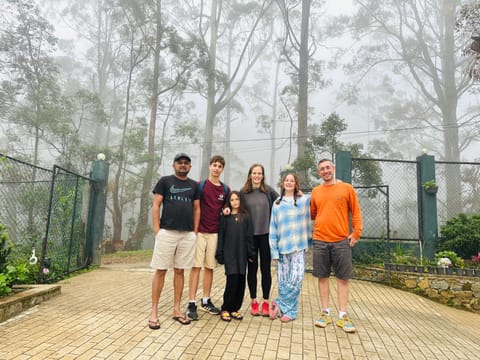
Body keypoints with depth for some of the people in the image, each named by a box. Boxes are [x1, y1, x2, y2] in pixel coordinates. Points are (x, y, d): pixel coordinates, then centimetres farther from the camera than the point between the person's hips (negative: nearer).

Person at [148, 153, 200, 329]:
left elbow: (196, 209, 15)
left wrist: (195, 231, 7)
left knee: (179, 271, 9)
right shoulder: (165, 181, 4)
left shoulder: (194, 185, 13)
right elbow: (156, 205, 1)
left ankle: (176, 309, 18)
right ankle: (154, 311, 9)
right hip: (167, 232, -3)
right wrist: (156, 229, -7)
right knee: (160, 270, 0)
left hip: (187, 234, 3)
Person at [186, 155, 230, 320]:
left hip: (215, 233, 3)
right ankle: (192, 304, 3)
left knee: (210, 267, 9)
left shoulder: (226, 189, 8)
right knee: (196, 266, -2)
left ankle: (206, 301, 21)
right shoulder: (200, 185, -1)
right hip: (199, 231, -3)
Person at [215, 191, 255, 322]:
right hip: (229, 254, -2)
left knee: (240, 281, 3)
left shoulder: (246, 217, 7)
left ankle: (235, 308, 17)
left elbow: (249, 236, 6)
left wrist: (251, 254, 1)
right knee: (232, 279, -9)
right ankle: (225, 309, 6)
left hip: (242, 254, 2)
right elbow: (221, 236, 2)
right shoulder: (225, 217, 5)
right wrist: (220, 255, -2)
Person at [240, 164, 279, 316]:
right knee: (252, 268, 9)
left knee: (266, 269, 7)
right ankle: (253, 301, 21)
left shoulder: (269, 191, 1)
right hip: (249, 235, 0)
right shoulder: (243, 192, 2)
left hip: (266, 234, 0)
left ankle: (266, 302, 19)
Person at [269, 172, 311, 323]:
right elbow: (273, 228, 6)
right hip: (282, 247, 1)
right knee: (283, 281, 4)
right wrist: (274, 251, 1)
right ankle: (289, 310, 18)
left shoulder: (304, 200, 6)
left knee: (295, 279, -8)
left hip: (298, 247, -1)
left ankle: (279, 305, 9)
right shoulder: (277, 204, 9)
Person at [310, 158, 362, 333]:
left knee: (343, 278, 3)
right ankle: (325, 313, 19)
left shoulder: (347, 188, 2)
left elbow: (356, 212, 2)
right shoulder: (315, 191, 9)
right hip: (320, 240, 2)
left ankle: (343, 316, 12)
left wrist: (356, 233, -5)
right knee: (323, 276, 8)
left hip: (341, 240, -2)